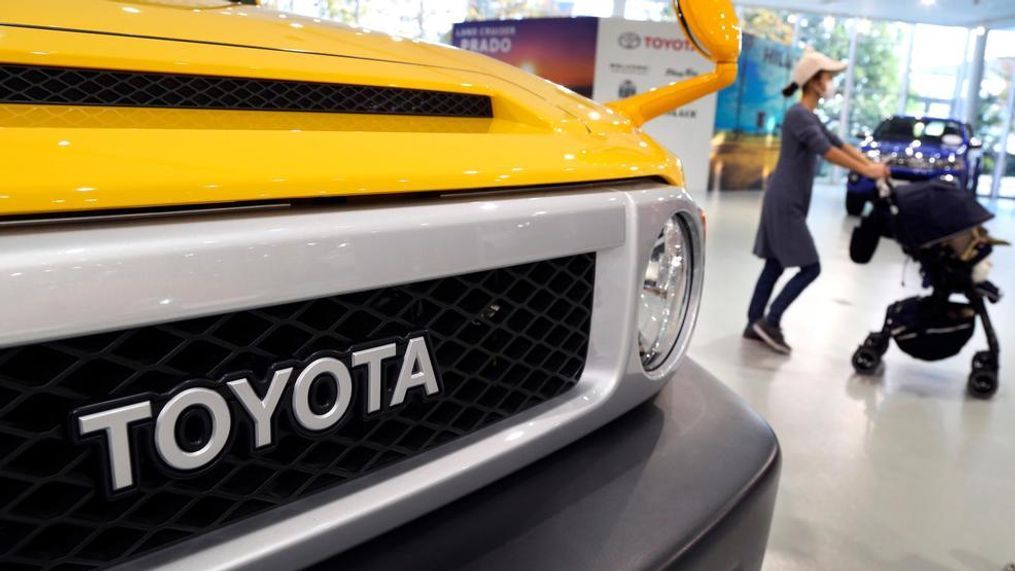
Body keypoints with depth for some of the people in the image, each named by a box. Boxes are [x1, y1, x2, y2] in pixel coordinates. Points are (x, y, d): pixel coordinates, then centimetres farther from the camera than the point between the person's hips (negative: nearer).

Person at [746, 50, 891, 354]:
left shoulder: (810, 117, 18)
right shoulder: (798, 115, -14)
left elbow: (840, 143, 15)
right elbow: (827, 151, -23)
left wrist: (872, 164, 4)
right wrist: (866, 171, -22)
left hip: (787, 202, 10)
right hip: (785, 203, -10)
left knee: (775, 265, 11)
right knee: (810, 267, -7)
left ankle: (755, 323, 15)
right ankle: (770, 321, -4)